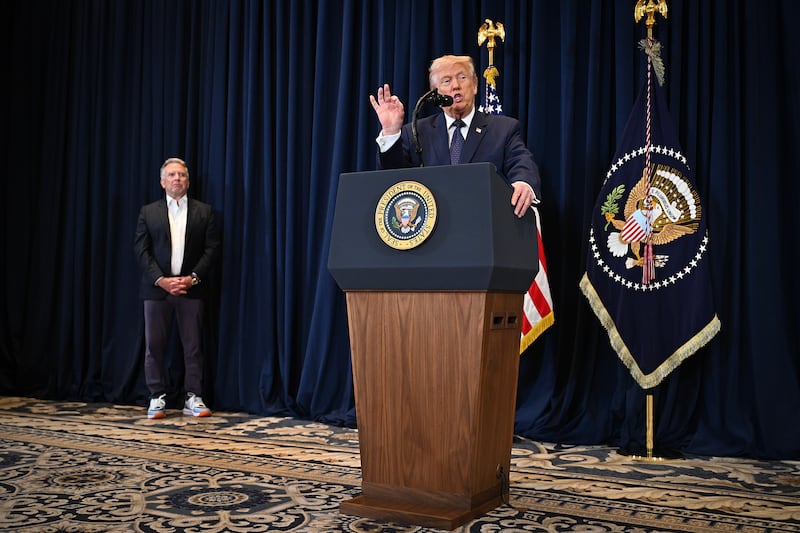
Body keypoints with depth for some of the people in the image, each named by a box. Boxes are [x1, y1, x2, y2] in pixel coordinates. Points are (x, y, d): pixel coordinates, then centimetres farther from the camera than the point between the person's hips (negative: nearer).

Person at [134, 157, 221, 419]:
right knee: (154, 345, 3)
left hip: (191, 288, -1)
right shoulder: (148, 212, 9)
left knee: (193, 346, 1)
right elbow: (141, 249, 2)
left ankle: (193, 398, 8)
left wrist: (193, 278, -10)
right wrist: (160, 280, -10)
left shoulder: (204, 211, 7)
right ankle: (157, 398, 12)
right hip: (157, 288, 1)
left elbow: (211, 248, 1)